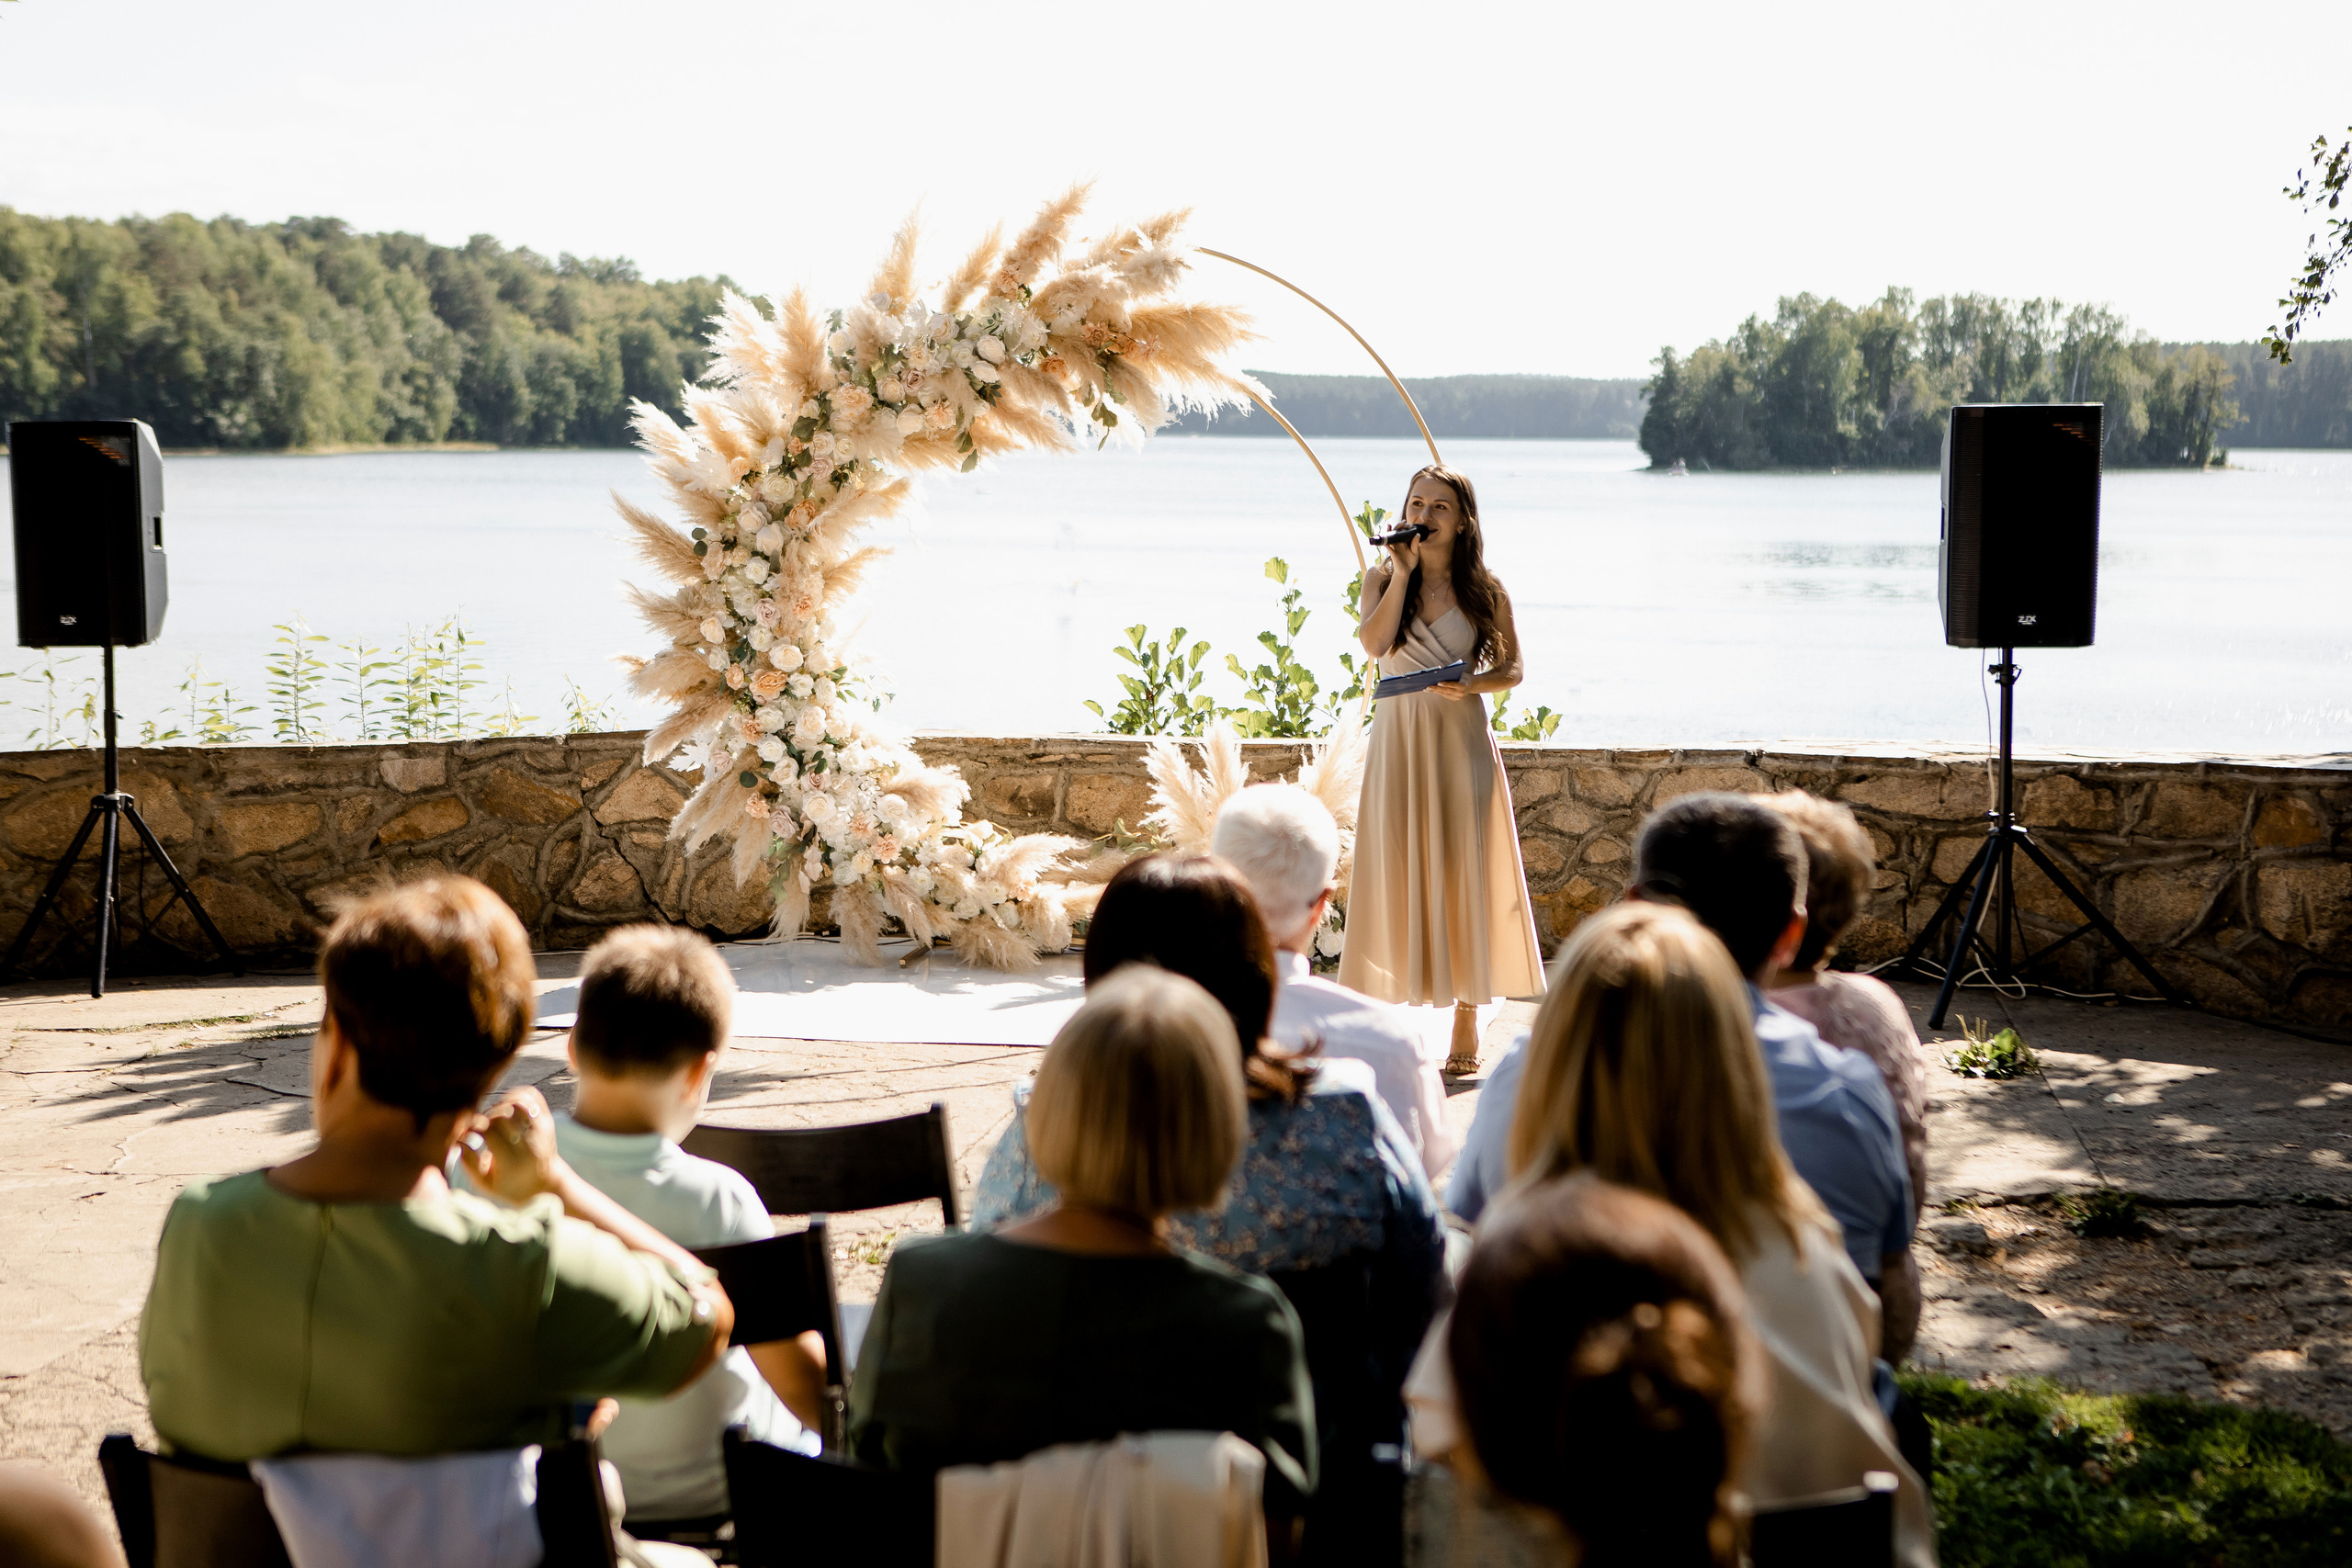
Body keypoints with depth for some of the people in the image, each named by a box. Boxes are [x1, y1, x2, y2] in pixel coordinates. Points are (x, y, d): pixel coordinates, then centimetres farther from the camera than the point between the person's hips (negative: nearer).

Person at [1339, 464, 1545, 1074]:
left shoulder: (1484, 590, 3)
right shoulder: (1384, 577, 5)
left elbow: (1512, 668, 7)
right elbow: (1374, 642, -13)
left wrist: (1471, 685, -12)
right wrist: (1405, 570, -12)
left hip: (1461, 740, -1)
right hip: (1398, 740, 1)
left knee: (1463, 870, 0)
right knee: (1397, 869, 0)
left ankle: (1466, 1023, 8)